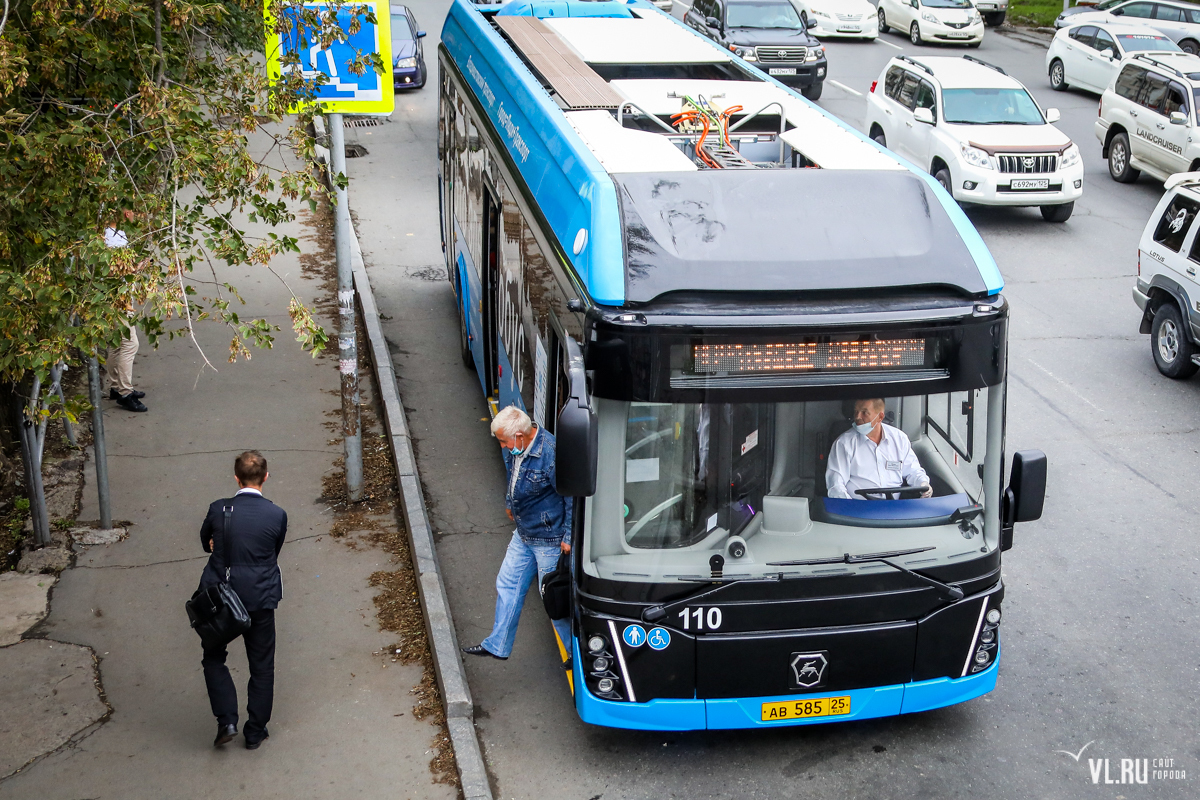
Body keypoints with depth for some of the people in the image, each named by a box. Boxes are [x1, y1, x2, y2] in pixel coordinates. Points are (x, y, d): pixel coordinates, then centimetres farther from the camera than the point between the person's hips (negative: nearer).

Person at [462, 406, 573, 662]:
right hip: (523, 533, 9)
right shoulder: (515, 448, -3)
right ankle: (498, 646, 32)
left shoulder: (552, 455, -29)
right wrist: (511, 504, 28)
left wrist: (569, 538, -20)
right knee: (507, 585, 17)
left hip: (550, 540, -9)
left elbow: (573, 498, -24)